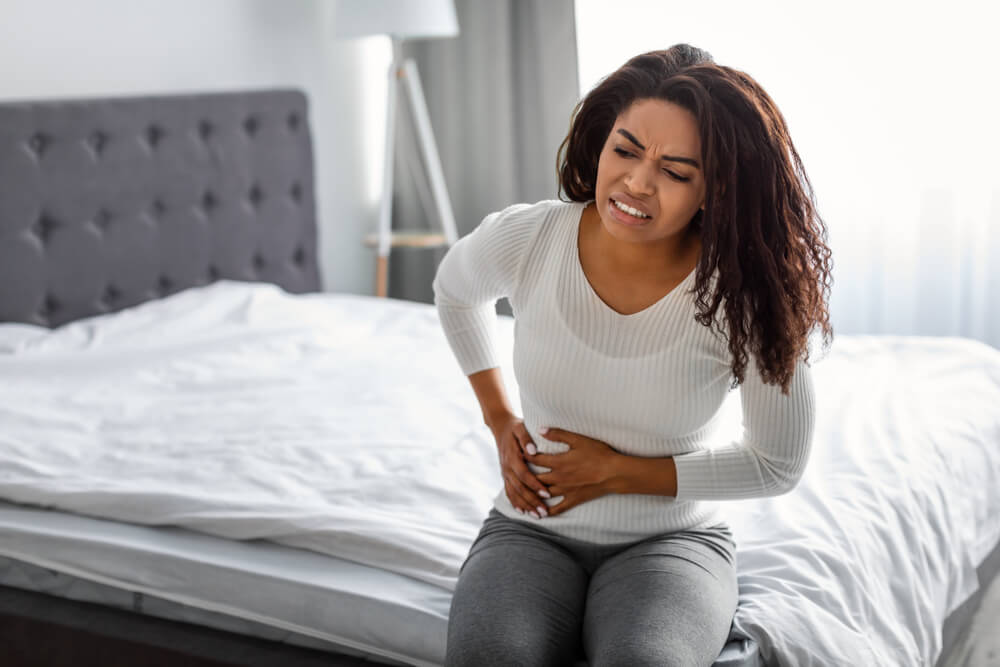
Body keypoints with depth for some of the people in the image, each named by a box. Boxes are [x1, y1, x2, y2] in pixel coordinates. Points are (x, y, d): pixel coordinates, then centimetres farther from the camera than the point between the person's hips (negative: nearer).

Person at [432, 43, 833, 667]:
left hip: (674, 539, -1)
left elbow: (778, 464, -5)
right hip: (532, 530, 1)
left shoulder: (743, 291, -16)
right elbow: (455, 291, 15)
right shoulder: (525, 238, -11)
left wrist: (616, 472, -9)